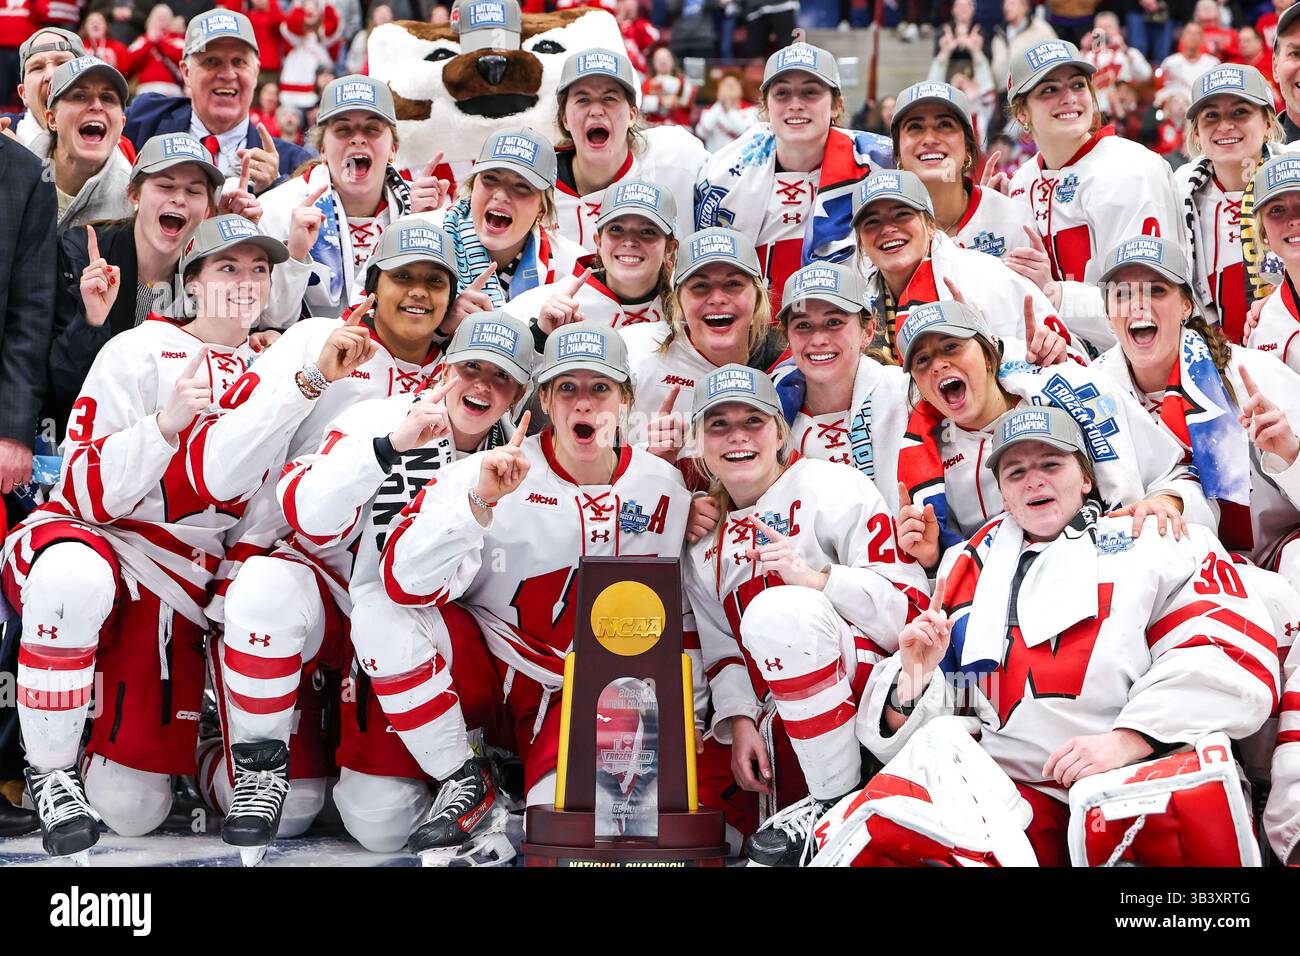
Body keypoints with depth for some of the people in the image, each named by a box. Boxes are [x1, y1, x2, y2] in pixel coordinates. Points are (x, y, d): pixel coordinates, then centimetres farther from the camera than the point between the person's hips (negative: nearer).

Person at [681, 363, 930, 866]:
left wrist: (816, 579, -24)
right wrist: (741, 723, -2)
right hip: (783, 719, 4)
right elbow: (722, 649, 15)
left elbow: (911, 606, -10)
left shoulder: (832, 488, -3)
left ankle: (839, 797, -23)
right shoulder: (704, 540, 16)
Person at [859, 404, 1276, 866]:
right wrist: (914, 682, -1)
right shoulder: (972, 570, 22)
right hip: (1016, 788, 3)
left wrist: (1127, 740, -17)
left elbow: (1234, 655, -4)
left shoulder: (1152, 543, 11)